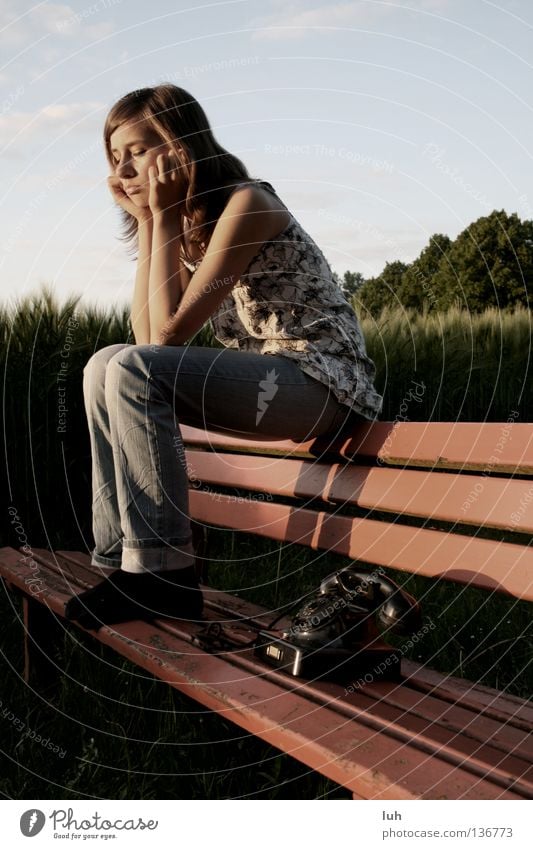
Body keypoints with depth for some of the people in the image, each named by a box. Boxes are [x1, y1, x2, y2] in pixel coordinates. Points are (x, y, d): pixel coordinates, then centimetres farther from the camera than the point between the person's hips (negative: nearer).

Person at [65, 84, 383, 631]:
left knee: (134, 372, -25)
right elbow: (147, 335, 2)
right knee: (105, 367, 0)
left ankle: (162, 574, -20)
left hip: (324, 381, -9)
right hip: (262, 378, 9)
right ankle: (119, 558, 0)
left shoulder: (245, 205, -14)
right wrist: (145, 220, 1)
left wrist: (164, 215, -12)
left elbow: (171, 330, -19)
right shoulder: (187, 222, 13)